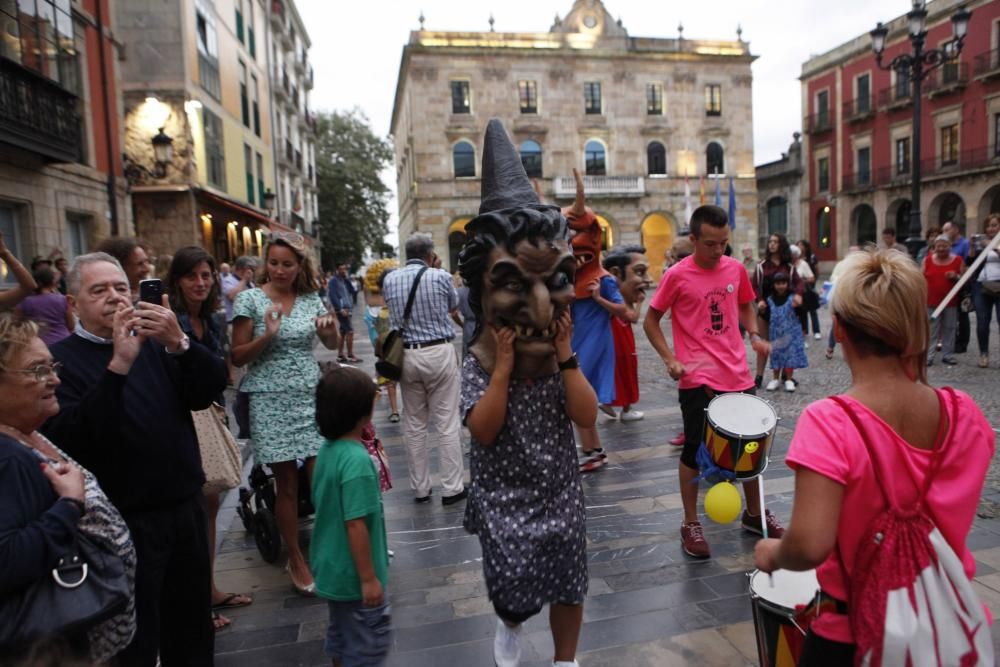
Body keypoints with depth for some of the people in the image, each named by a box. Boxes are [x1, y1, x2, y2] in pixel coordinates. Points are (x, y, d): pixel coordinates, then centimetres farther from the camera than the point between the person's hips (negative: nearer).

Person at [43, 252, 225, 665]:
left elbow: (210, 390, -6)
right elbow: (69, 440, -21)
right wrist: (118, 365, -29)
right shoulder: (61, 360, -7)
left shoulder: (154, 345, 6)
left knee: (193, 630, 18)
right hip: (124, 523, -4)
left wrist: (180, 344, -22)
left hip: (185, 507, 4)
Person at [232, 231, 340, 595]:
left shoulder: (311, 298, 6)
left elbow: (332, 344, 15)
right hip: (271, 401, -2)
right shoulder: (250, 299, -2)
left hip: (311, 397, 3)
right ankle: (296, 560, 21)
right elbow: (238, 357, -3)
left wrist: (331, 328, -7)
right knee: (287, 486, 4)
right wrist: (268, 335, -20)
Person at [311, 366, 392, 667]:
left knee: (341, 636, 24)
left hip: (331, 568, 9)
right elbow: (356, 525, -27)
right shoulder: (357, 460, -28)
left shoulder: (327, 449, -1)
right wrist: (369, 578, -18)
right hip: (353, 575, -8)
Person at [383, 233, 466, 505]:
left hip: (406, 355, 4)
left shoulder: (389, 279, 4)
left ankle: (420, 489, 19)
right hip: (439, 353, -3)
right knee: (447, 423, 3)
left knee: (414, 425, 11)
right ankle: (452, 488, 8)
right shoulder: (440, 277, -5)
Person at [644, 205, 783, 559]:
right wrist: (670, 359, -14)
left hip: (738, 374, 5)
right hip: (698, 379, -5)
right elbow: (650, 321, -3)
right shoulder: (677, 276, -10)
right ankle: (691, 525, 20)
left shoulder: (736, 268, 3)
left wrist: (755, 336, 2)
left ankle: (754, 514, 36)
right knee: (695, 451, 4)